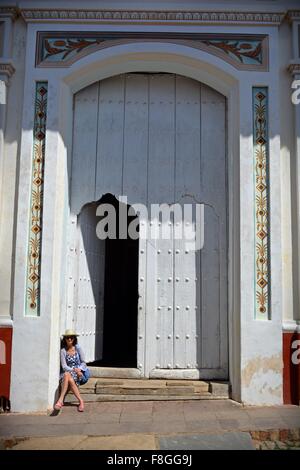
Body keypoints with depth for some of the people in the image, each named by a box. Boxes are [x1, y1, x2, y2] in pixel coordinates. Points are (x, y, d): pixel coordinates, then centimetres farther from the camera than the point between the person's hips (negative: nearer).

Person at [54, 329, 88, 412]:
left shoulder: (78, 349, 3)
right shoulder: (63, 351, 2)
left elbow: (83, 363, 6)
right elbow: (64, 366, -4)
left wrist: (79, 369, -14)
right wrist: (73, 370, -19)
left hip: (79, 373, -1)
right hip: (67, 372, 1)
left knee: (67, 375, -35)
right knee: (68, 377, -36)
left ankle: (60, 400, -39)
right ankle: (80, 401, -35)